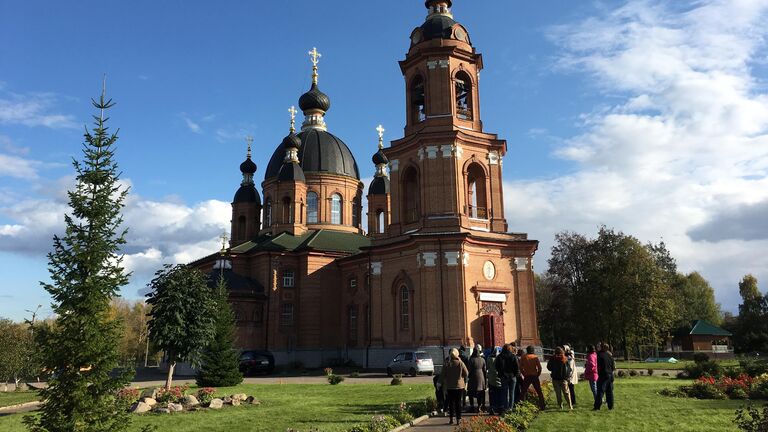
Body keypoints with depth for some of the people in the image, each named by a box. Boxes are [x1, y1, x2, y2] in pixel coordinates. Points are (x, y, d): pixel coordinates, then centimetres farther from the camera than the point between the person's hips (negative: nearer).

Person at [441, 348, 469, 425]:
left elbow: (442, 375, -2)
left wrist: (444, 385, 8)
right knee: (458, 402, 6)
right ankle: (458, 419, 6)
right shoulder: (460, 363, -9)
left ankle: (451, 419, 12)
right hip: (459, 385, 0)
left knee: (451, 402, 9)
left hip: (449, 386, 1)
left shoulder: (446, 364, -6)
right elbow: (466, 374, -5)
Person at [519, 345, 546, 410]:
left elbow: (521, 367, 0)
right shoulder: (535, 357, -2)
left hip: (527, 377, 0)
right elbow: (539, 367, -7)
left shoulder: (524, 357, 1)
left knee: (524, 391, 10)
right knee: (539, 391, 10)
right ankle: (542, 405, 8)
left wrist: (524, 374, 8)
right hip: (535, 376, 0)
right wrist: (538, 374, 4)